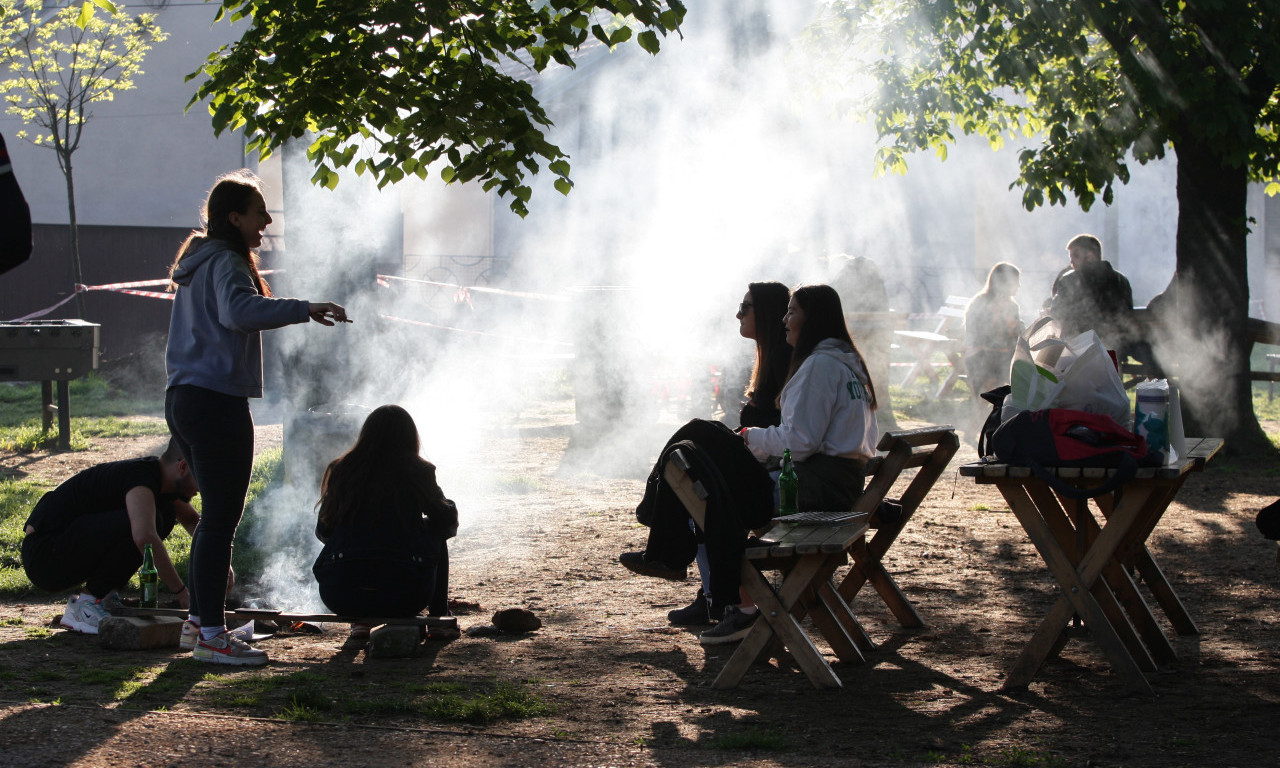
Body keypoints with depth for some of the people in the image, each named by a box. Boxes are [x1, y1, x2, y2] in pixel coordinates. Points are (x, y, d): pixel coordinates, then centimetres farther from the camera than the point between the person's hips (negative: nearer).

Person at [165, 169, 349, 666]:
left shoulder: (199, 261, 18)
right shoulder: (226, 262, -12)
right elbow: (239, 309, -33)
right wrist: (304, 309, -36)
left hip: (183, 399, 10)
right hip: (217, 402, -10)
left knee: (216, 514, 19)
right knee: (222, 518, -7)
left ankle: (200, 619, 26)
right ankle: (211, 636, -7)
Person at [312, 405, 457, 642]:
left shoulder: (341, 470, 9)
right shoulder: (418, 472, 4)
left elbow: (323, 532, 18)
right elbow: (447, 521, 16)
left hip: (342, 599, 2)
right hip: (404, 596, -2)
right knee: (436, 533, 27)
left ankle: (358, 622, 24)